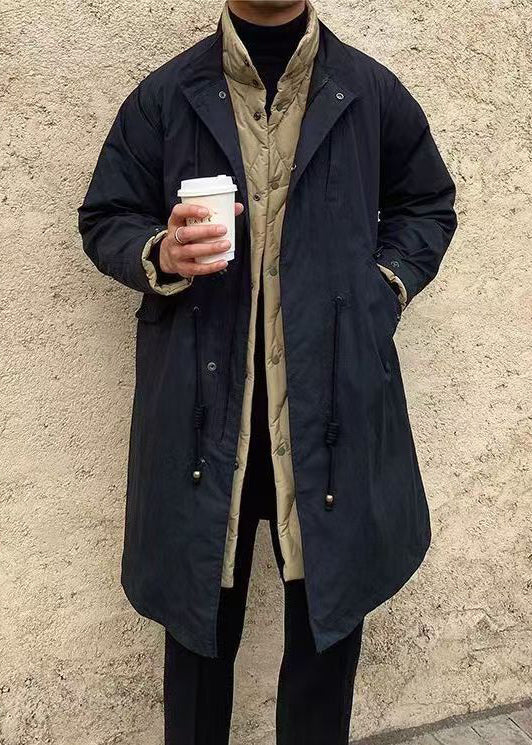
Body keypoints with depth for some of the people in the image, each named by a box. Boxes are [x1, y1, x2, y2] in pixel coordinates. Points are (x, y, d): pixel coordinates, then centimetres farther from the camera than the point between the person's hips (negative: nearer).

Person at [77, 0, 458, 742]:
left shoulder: (371, 90, 7)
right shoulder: (164, 96, 5)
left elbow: (429, 205, 17)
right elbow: (103, 220, 9)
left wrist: (383, 289, 1)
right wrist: (160, 256, -13)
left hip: (333, 398, 1)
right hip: (203, 403, 0)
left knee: (330, 608, 12)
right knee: (198, 612, 11)